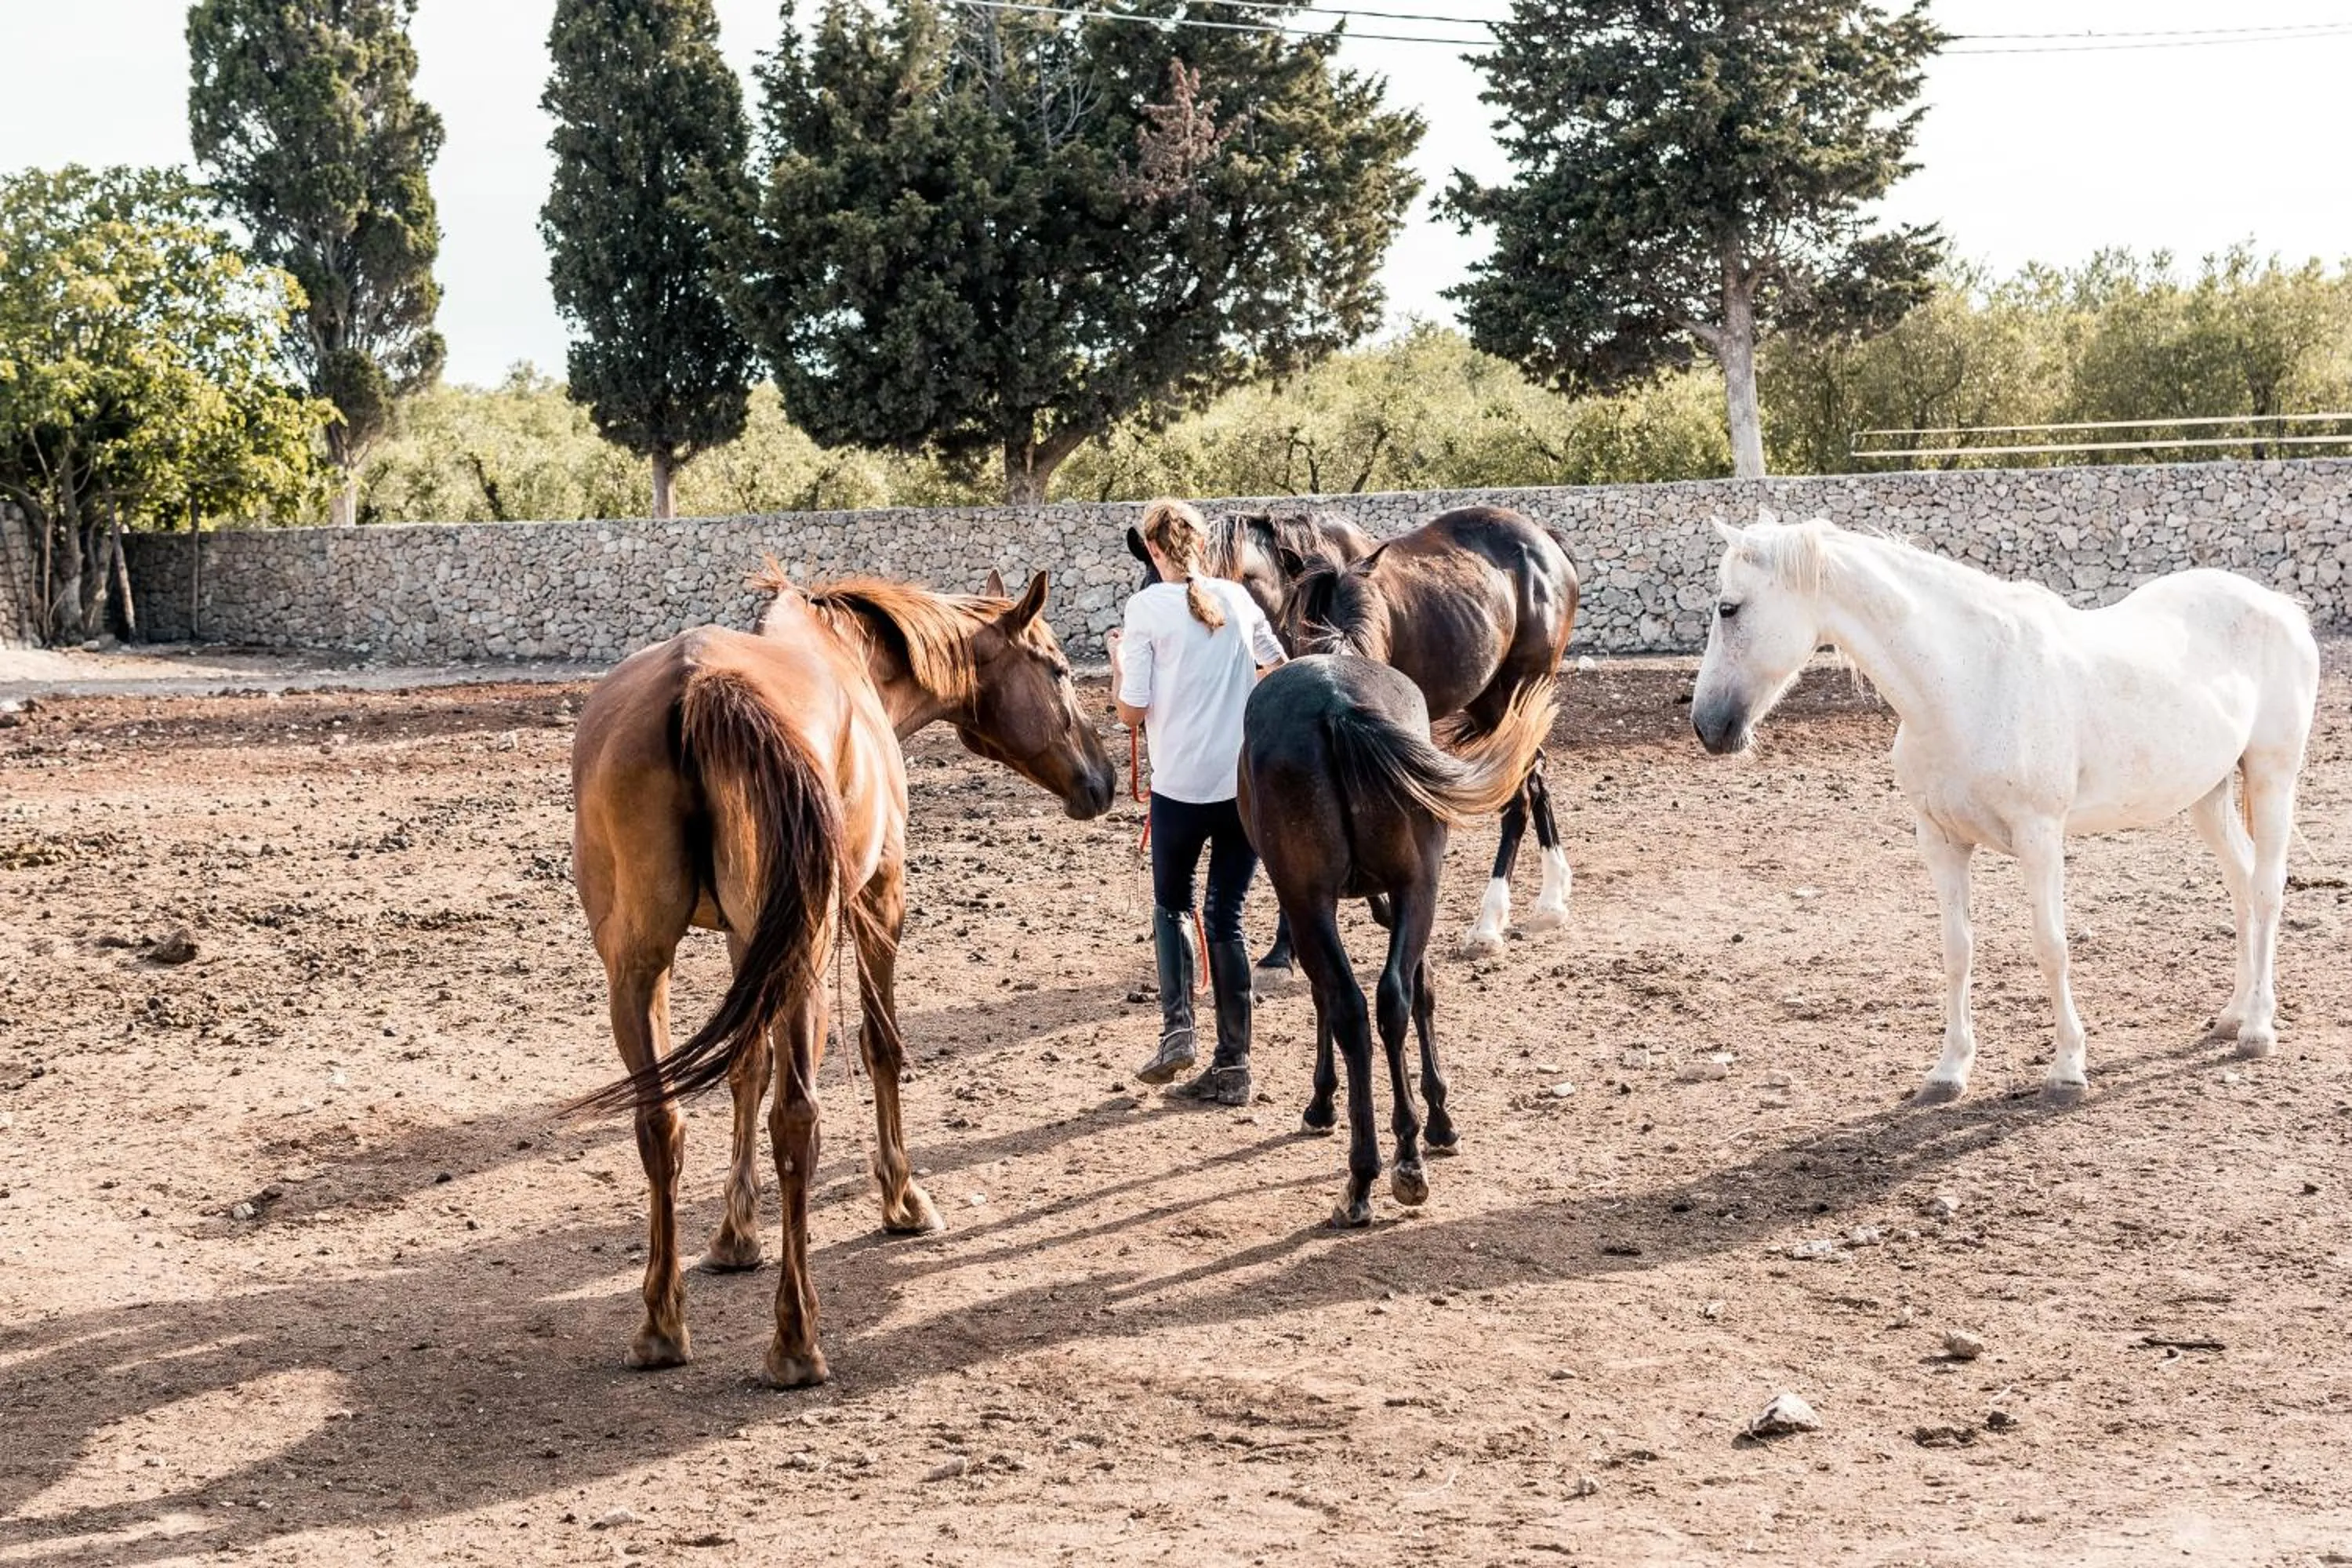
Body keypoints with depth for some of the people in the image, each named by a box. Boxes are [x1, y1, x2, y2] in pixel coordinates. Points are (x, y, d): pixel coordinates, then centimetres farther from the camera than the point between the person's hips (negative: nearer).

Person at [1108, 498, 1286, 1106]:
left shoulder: (1147, 608, -7)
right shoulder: (1237, 598, 7)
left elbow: (1131, 712, -7)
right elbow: (1278, 665, 26)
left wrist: (1118, 659, 10)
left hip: (1181, 786, -3)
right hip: (1249, 782, 3)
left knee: (1172, 906, 19)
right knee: (1227, 918, 9)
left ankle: (1177, 1029, 2)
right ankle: (1232, 1067, 7)